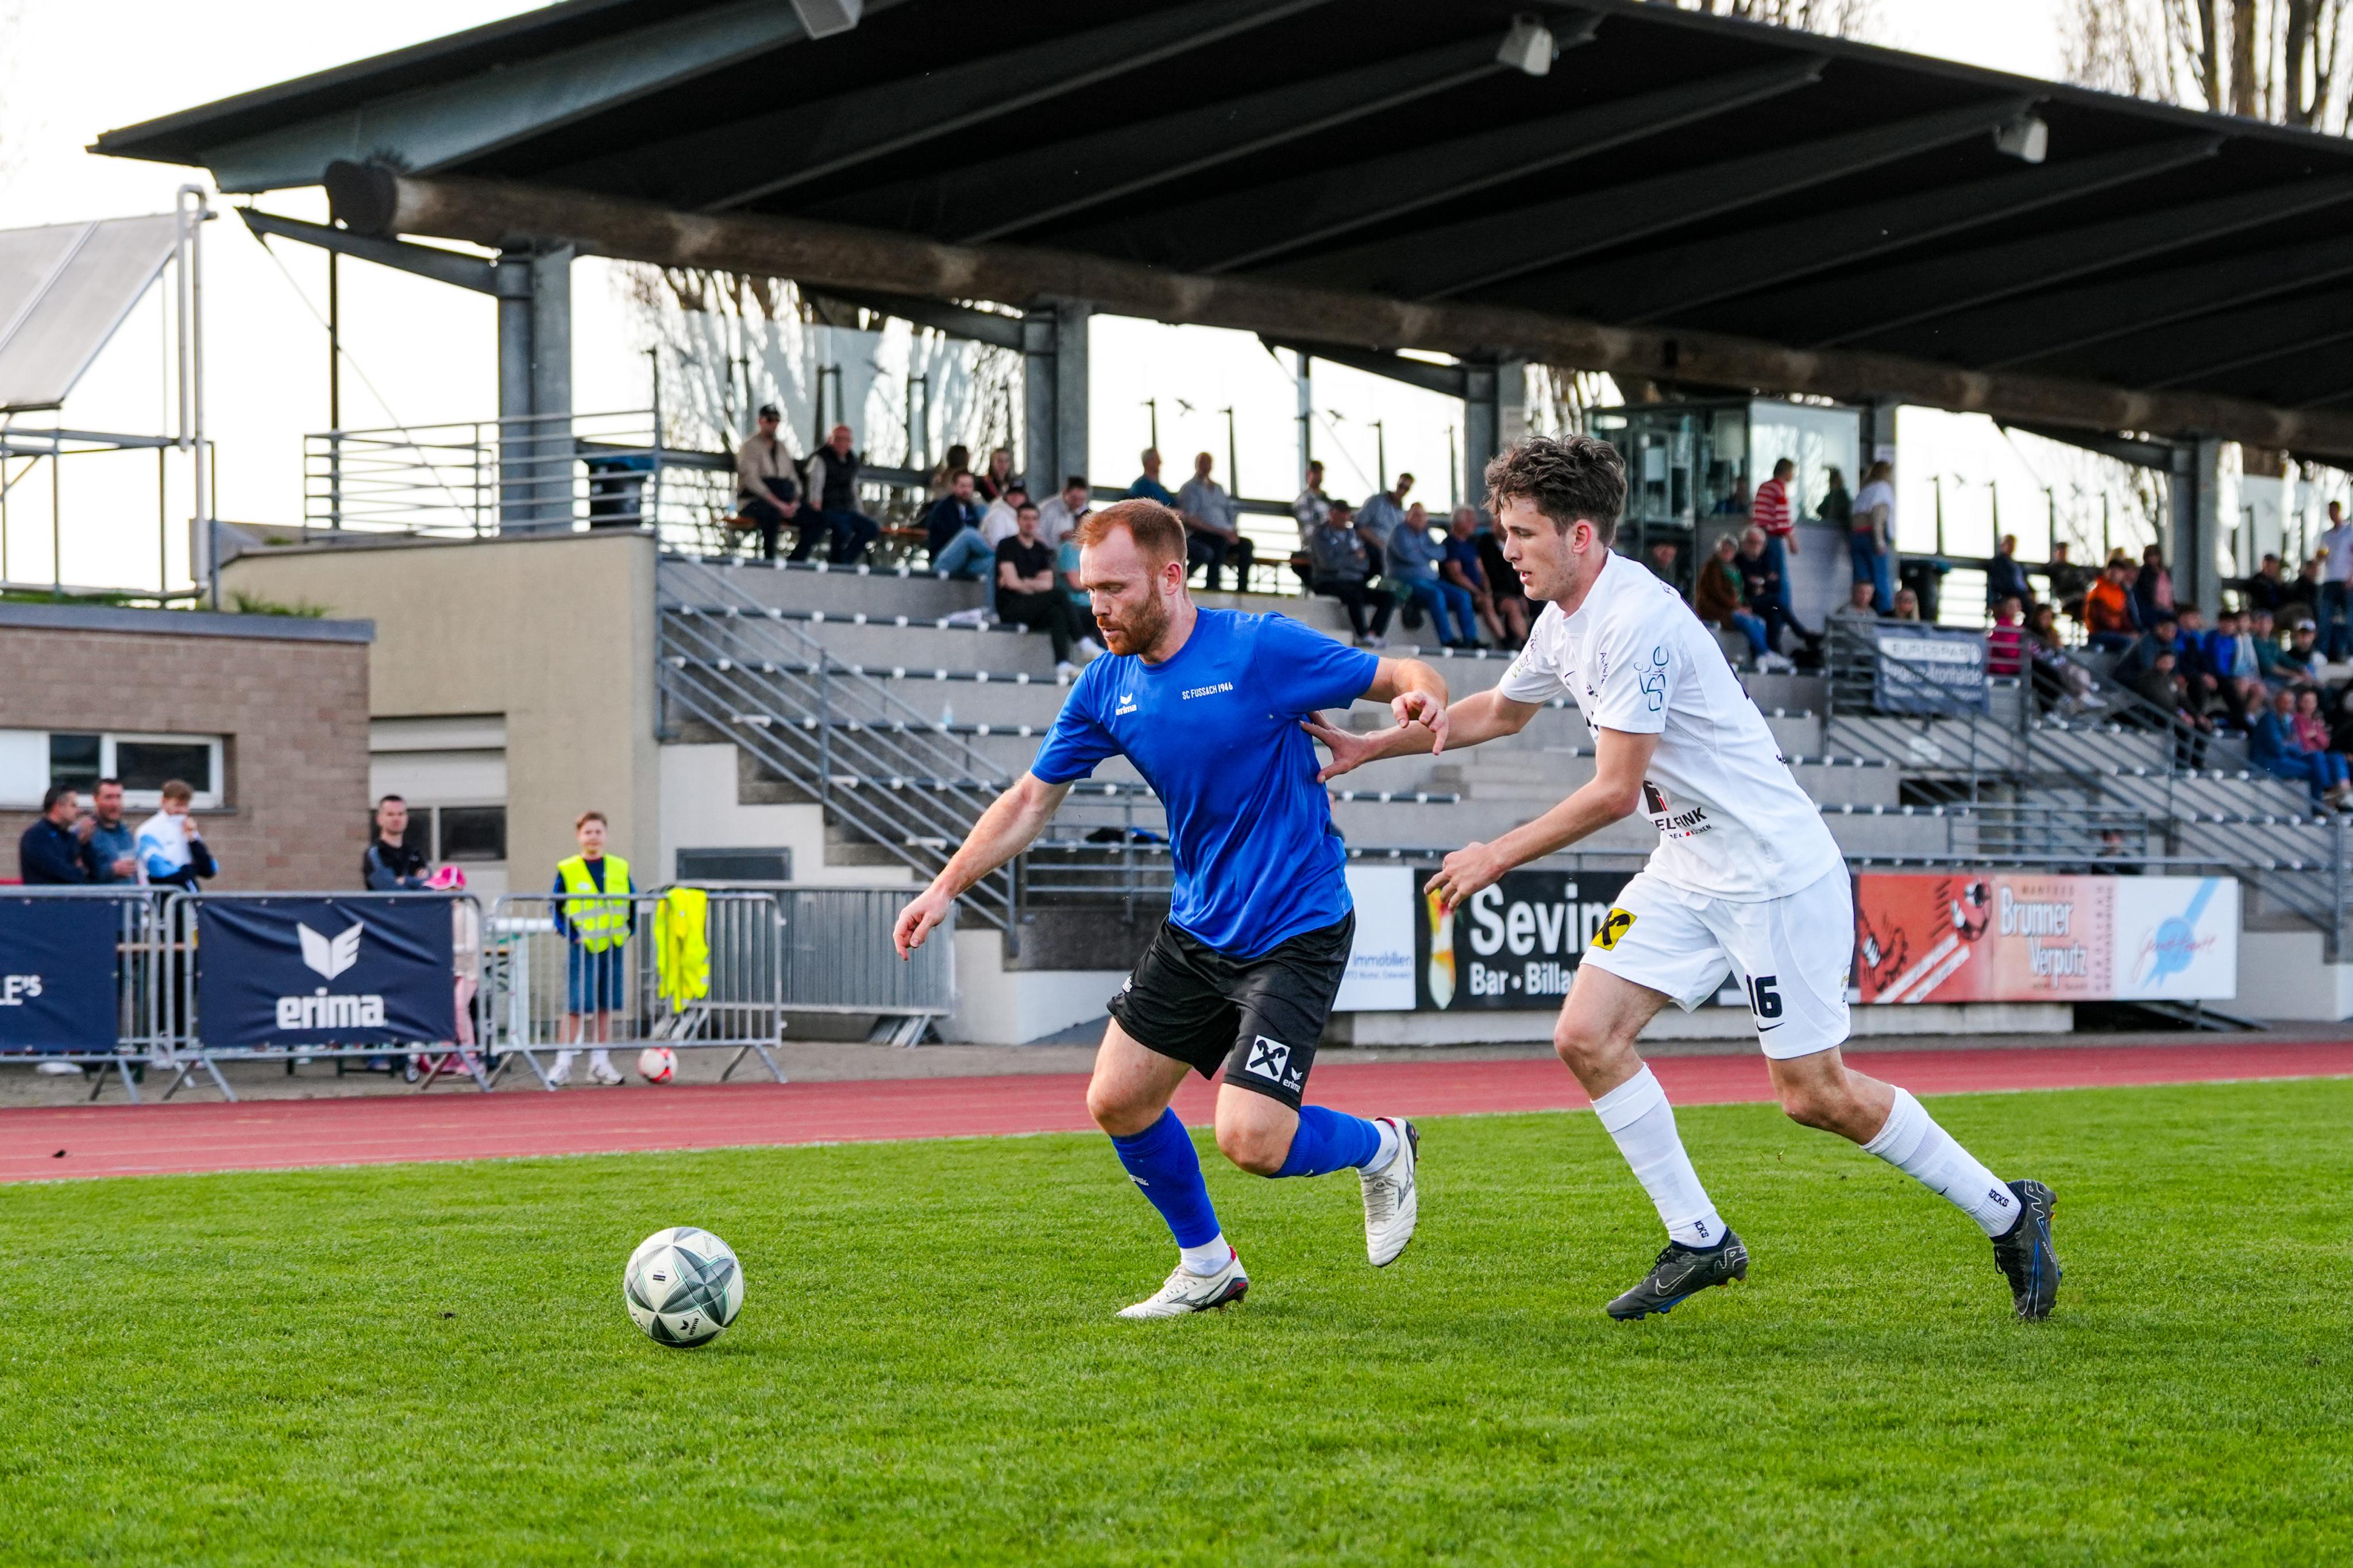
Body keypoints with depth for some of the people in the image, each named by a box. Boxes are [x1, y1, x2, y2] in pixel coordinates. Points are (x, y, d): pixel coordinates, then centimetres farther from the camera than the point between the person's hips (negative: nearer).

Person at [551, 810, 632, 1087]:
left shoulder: (620, 869, 8)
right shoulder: (567, 871, -2)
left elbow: (633, 902, 15)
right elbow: (554, 906, 0)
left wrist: (629, 929, 4)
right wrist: (570, 933, -10)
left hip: (613, 947, 3)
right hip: (582, 949, -3)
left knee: (605, 1007, 8)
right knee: (576, 1007, -6)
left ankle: (600, 1063, 14)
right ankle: (564, 1064, -1)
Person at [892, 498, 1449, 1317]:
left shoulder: (1260, 649, -16)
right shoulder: (1106, 687, 1)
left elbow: (1404, 677, -9)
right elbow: (1031, 800, 10)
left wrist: (1419, 697, -33)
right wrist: (946, 888, 2)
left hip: (1294, 933, -7)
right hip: (1195, 932, 7)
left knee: (1250, 1142, -16)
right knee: (1117, 1099, 5)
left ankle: (1380, 1146, 16)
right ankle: (1207, 1266, 27)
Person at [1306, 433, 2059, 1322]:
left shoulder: (1636, 622, -23)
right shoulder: (1564, 621, 7)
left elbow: (1615, 791, -23)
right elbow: (1501, 711, 27)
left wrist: (1498, 857, -16)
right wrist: (1369, 746, 21)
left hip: (1776, 872, -9)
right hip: (1688, 873, 9)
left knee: (1814, 1095, -6)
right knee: (1586, 1038, -4)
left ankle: (2006, 1214, 11)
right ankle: (1698, 1241, 5)